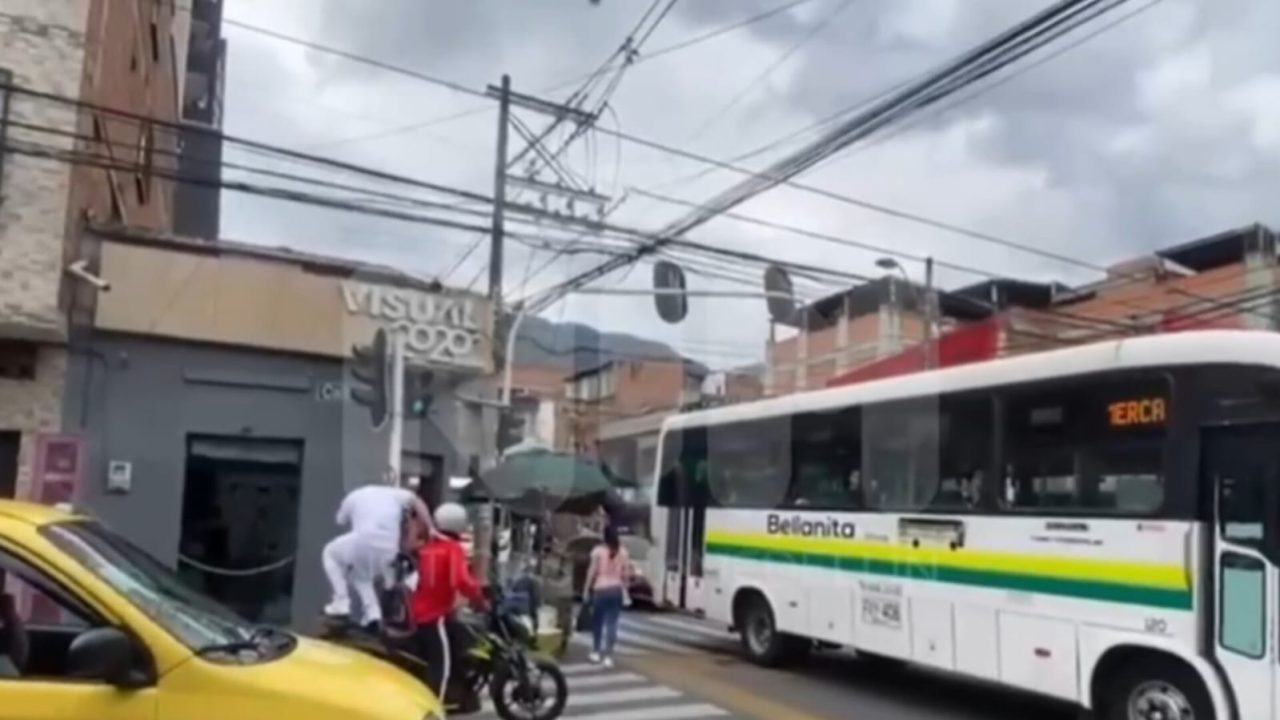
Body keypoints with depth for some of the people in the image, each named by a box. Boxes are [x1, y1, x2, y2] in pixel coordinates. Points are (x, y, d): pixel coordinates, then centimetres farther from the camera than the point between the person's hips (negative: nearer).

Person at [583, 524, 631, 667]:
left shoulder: (598, 551, -8)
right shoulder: (623, 552, 1)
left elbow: (592, 572, -7)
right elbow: (626, 573, 3)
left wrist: (587, 589, 0)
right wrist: (624, 588, 14)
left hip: (600, 589, -2)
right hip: (616, 590, 2)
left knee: (597, 621, 14)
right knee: (612, 623, 2)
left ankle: (596, 652, 24)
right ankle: (608, 656, 0)